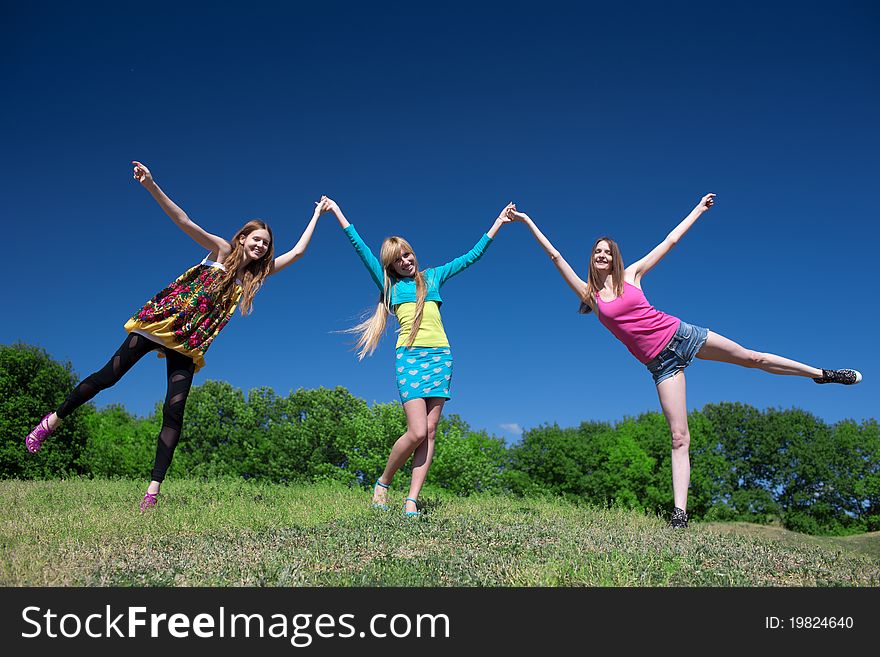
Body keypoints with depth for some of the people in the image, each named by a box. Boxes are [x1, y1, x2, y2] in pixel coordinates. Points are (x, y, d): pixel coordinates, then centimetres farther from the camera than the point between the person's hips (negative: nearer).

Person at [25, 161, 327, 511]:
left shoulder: (255, 276, 12)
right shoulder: (221, 250, 3)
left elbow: (297, 251, 16)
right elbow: (183, 221, -10)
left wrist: (316, 216, 19)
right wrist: (152, 187, -23)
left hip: (188, 344, 3)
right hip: (159, 322, -2)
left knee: (174, 412, -8)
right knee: (108, 375, -5)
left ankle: (153, 490, -8)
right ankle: (54, 419, 20)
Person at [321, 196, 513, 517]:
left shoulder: (433, 277, 19)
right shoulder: (390, 285, 14)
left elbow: (471, 256, 22)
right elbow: (361, 249, 12)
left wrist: (497, 224, 22)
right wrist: (338, 214, 11)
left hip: (440, 356, 3)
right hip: (409, 357, -3)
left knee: (430, 431, -4)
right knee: (417, 432, -13)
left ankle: (412, 500, -1)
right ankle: (382, 483, 9)